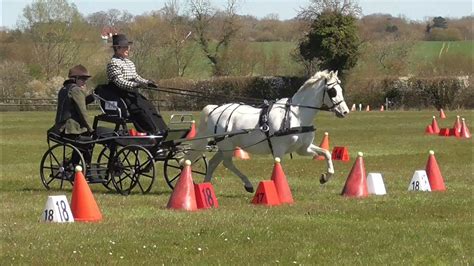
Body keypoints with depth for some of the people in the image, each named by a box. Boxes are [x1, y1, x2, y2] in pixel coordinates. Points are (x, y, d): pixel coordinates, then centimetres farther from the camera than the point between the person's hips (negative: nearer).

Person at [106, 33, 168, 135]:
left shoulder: (129, 62, 21)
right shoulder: (113, 63, -11)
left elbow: (135, 77, 26)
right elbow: (119, 81, -21)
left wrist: (147, 82, 8)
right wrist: (136, 85, -30)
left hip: (133, 93, 9)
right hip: (123, 95, -9)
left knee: (150, 107, -6)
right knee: (141, 109, -24)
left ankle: (164, 131, -13)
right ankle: (153, 132, -33)